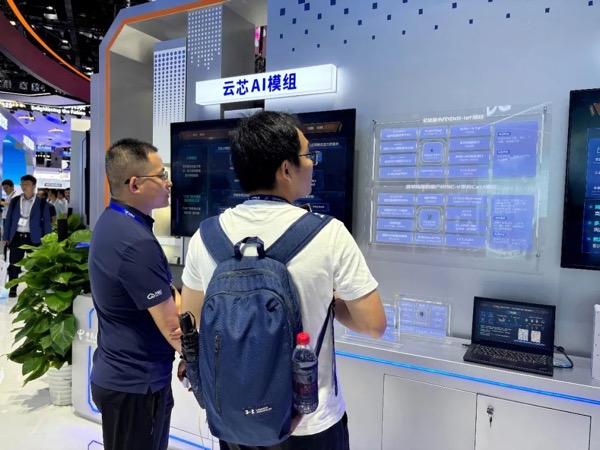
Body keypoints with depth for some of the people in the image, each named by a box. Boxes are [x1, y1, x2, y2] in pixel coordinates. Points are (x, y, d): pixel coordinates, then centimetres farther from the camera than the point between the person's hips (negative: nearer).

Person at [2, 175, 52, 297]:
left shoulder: (42, 203, -1)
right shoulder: (14, 200, 7)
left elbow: (47, 222, 0)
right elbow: (9, 219, 9)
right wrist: (6, 237, 5)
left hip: (34, 238, -2)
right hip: (16, 237, 2)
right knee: (14, 264, 6)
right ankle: (13, 289, 17)